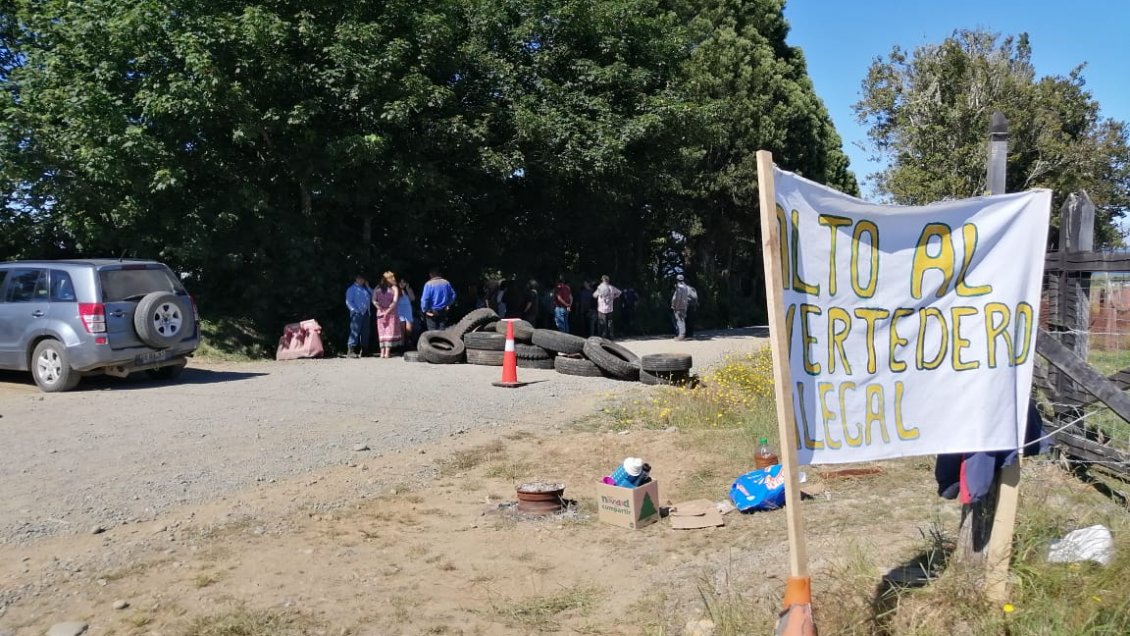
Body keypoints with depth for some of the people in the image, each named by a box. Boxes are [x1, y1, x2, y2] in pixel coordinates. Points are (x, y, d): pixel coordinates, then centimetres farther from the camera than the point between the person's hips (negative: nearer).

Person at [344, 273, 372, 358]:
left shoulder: (365, 289, 21)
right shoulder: (352, 289, 3)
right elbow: (348, 302, -4)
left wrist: (368, 287, 8)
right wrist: (355, 310, -14)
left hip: (365, 313, 6)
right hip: (357, 314, -6)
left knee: (365, 332, 6)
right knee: (355, 331, -12)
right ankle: (350, 350, -13)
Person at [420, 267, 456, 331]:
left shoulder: (429, 284, -13)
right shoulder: (446, 283, 1)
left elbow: (424, 299, -16)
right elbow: (453, 295, 8)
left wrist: (425, 310, -3)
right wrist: (448, 305, 18)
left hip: (432, 312, -4)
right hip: (444, 311, 4)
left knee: (433, 332, 1)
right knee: (442, 330, 9)